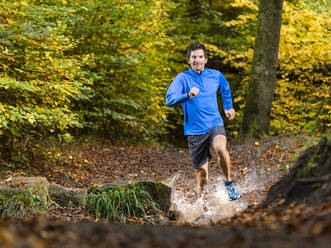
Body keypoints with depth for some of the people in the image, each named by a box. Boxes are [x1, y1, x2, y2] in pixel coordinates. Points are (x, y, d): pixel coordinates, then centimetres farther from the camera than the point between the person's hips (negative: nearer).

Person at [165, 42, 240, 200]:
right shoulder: (182, 78, -5)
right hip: (195, 131, -1)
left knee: (220, 148, -32)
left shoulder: (215, 75, 5)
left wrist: (228, 107, 34)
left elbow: (225, 88, 29)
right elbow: (170, 99, -21)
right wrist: (188, 95, -36)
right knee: (202, 174, 2)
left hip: (215, 124, 1)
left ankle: (229, 182, -8)